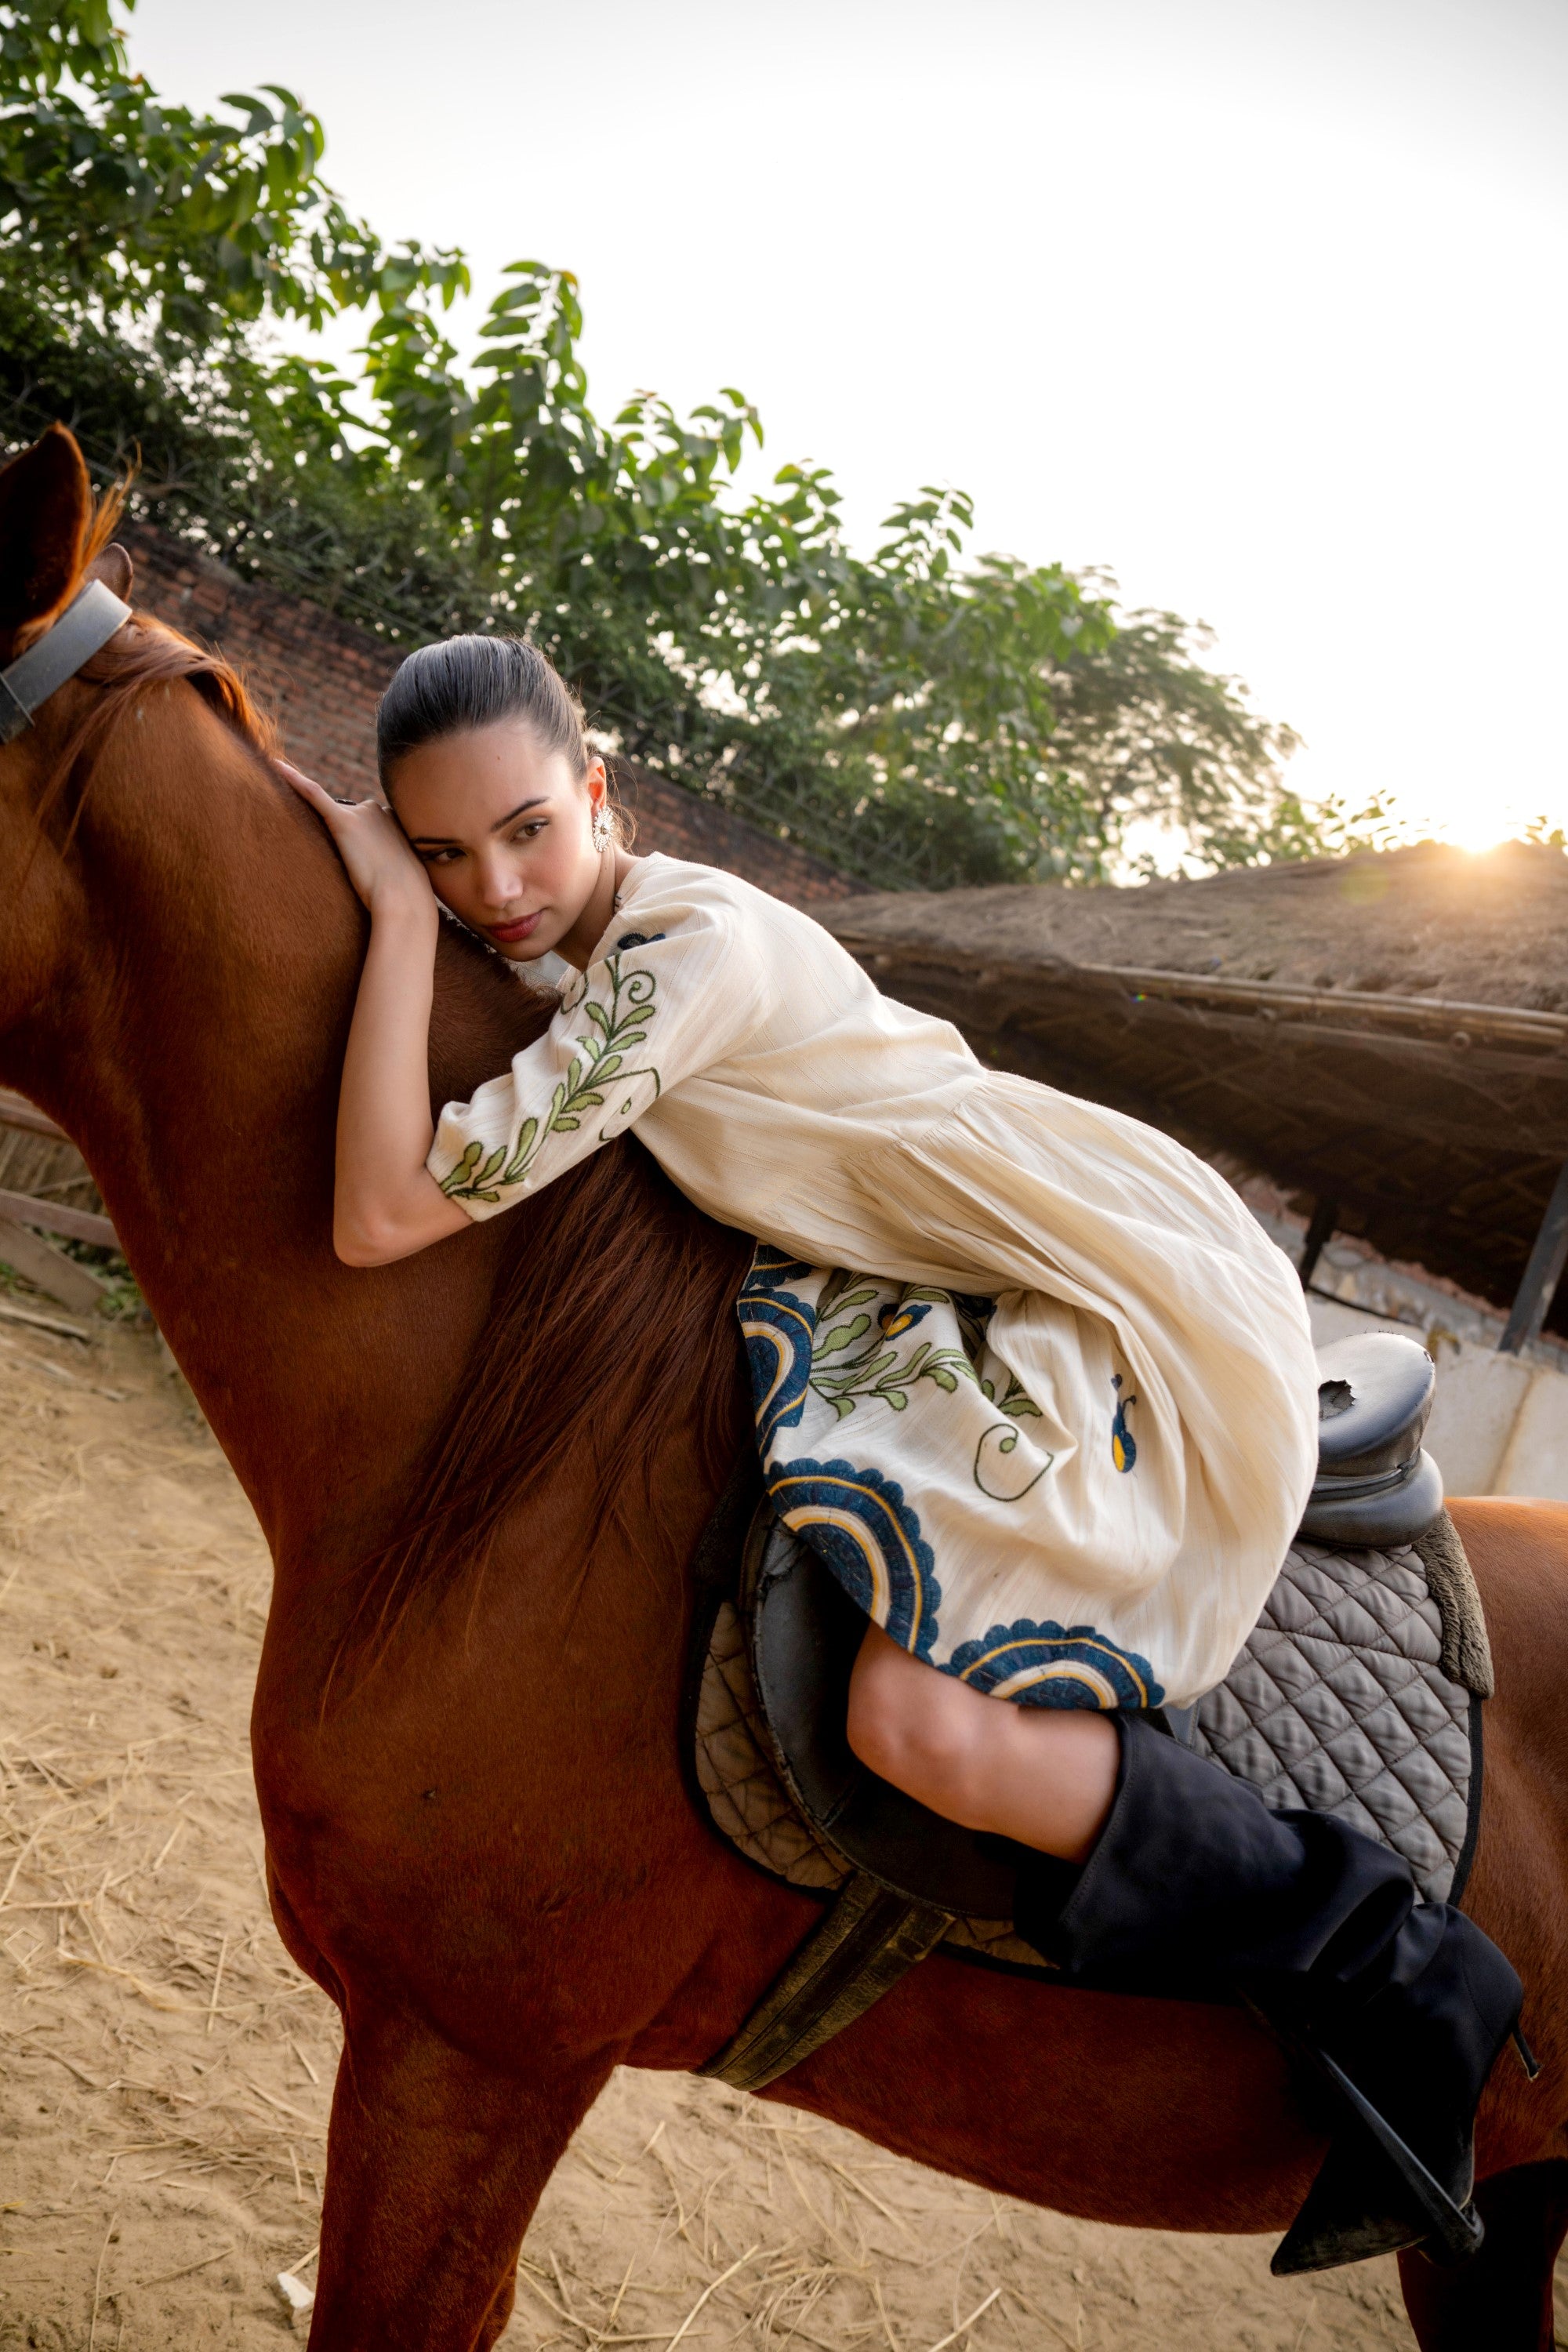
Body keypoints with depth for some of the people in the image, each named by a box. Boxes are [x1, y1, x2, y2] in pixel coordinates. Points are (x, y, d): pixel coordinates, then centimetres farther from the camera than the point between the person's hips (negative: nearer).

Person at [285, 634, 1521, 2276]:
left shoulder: (689, 953, -21)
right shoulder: (617, 940, 9)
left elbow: (387, 1216, -25)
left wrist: (397, 917, -19)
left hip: (1129, 1320, -10)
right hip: (979, 1308, 10)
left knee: (924, 1717, -28)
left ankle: (1392, 1982, -8)